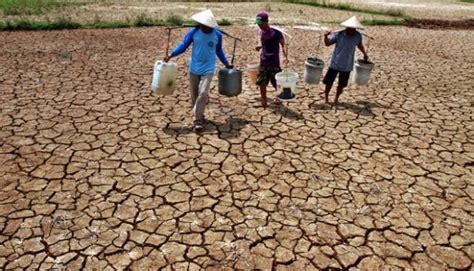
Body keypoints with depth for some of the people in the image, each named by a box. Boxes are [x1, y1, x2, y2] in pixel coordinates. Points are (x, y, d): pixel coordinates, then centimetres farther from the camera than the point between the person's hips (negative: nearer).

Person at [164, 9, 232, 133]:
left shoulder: (217, 35, -6)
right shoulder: (194, 32, -8)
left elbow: (219, 51, 10)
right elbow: (183, 46, -4)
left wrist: (226, 64, 14)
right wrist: (171, 55, -16)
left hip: (208, 70, -1)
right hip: (194, 69, 2)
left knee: (203, 93, -13)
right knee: (194, 95, 10)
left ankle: (198, 120, -5)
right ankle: (199, 116, 30)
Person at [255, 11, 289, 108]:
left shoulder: (276, 33, -15)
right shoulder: (260, 32, 4)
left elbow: (283, 45, -18)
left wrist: (286, 57, -33)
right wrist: (260, 47, 1)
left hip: (274, 63, -4)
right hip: (263, 62, 5)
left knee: (277, 82, 7)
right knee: (262, 83, 2)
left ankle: (278, 97, 33)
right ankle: (263, 101, 17)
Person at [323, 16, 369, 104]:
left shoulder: (358, 36, -6)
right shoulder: (338, 34, -15)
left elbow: (360, 45, 14)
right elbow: (328, 43, -13)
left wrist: (364, 54, 21)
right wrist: (326, 36, -32)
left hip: (347, 66, 2)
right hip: (335, 64, -2)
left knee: (342, 84, 12)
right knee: (329, 82, 7)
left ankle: (336, 98, 33)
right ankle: (326, 97, 28)